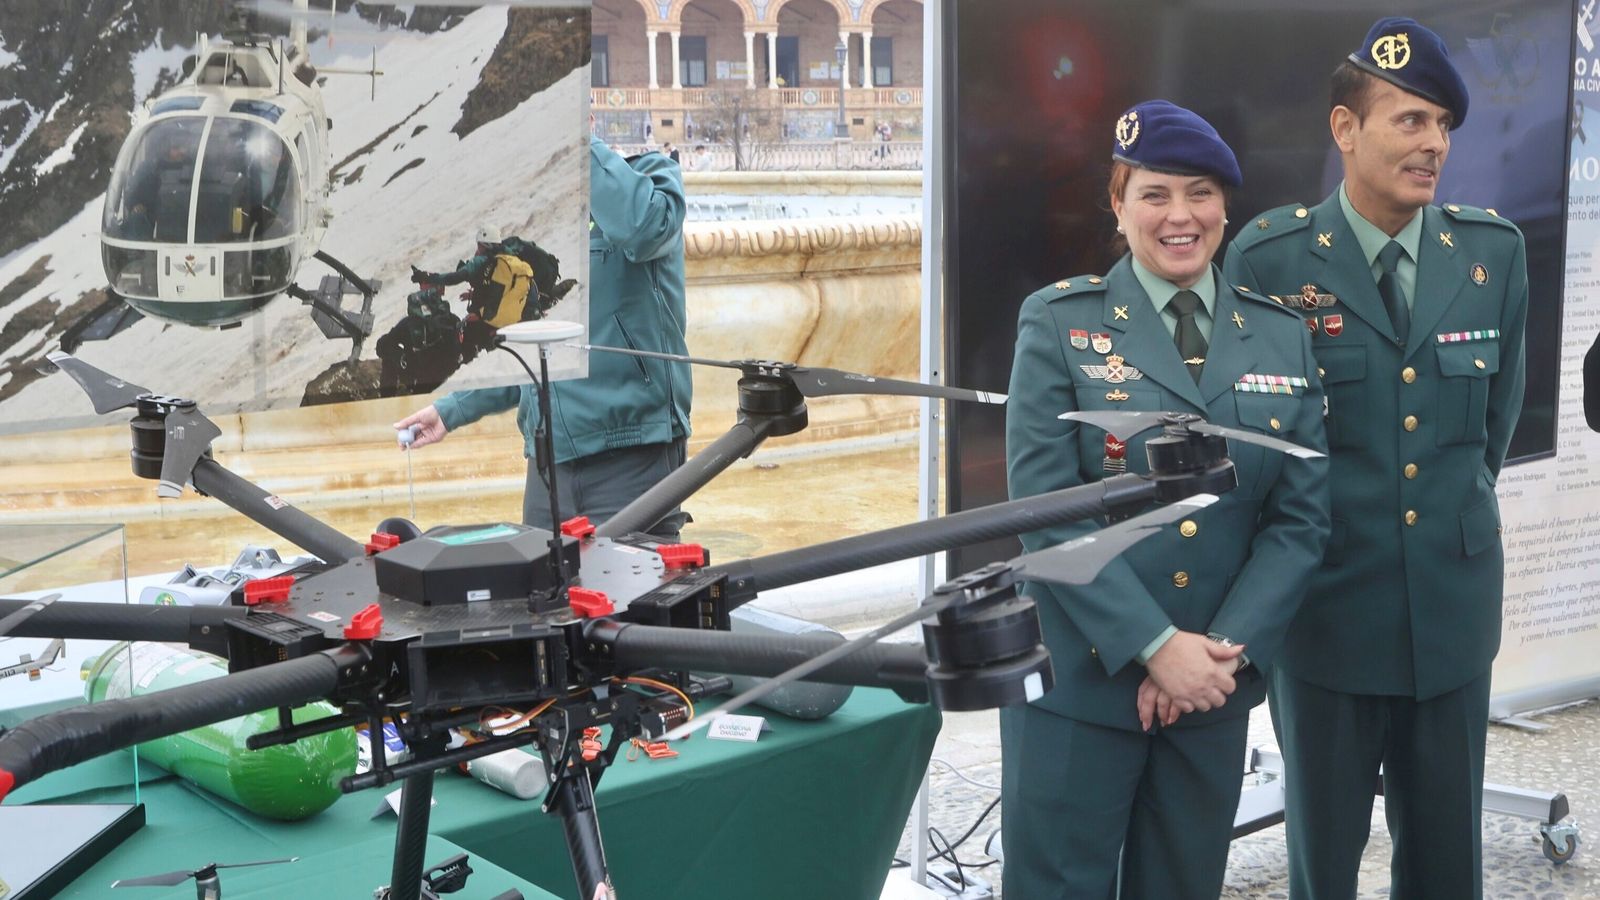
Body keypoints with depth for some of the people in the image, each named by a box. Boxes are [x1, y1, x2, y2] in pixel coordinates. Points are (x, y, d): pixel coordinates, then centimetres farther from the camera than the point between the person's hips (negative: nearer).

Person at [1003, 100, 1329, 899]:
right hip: (1078, 677, -3)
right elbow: (1045, 506, -12)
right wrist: (1155, 645, -18)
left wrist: (1228, 648, -10)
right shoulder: (1060, 323, -5)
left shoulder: (1282, 337, 6)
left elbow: (1301, 516, 3)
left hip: (1218, 682, 4)